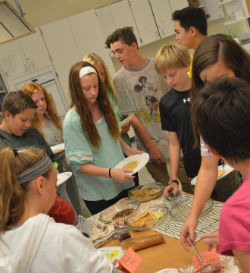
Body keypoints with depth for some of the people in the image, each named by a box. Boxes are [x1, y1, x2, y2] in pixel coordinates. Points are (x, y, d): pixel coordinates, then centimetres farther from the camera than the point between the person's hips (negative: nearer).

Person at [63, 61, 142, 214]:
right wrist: (110, 173, -28)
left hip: (124, 184, 6)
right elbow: (79, 164, -17)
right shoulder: (73, 121, -18)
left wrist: (128, 149, 2)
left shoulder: (102, 106, 2)